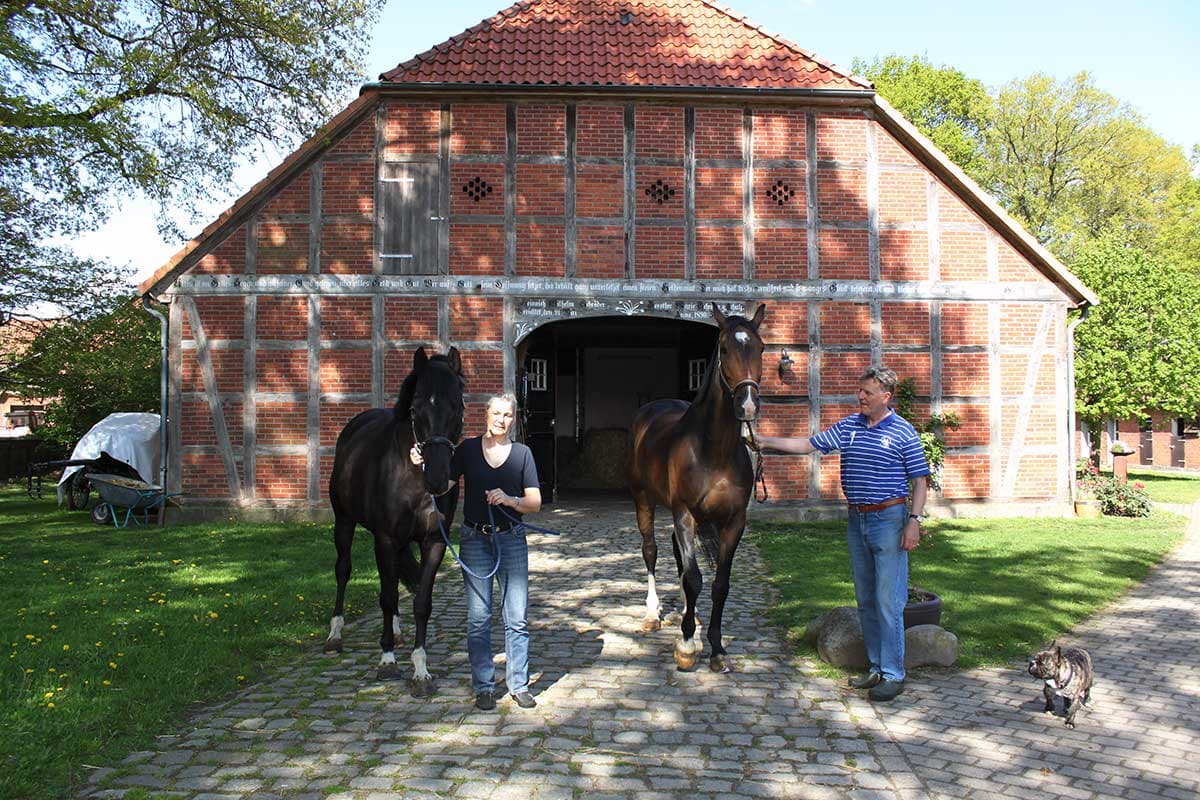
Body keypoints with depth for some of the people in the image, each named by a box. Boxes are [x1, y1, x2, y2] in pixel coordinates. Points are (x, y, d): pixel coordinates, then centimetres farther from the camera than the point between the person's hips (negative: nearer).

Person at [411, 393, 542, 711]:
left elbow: (535, 502, 1)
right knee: (478, 618, 4)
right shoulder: (467, 449, 3)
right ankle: (484, 687, 15)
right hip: (475, 539, 0)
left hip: (512, 539, 1)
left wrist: (510, 500, -17)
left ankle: (519, 685, 16)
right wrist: (422, 465, -19)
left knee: (517, 618, 4)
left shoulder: (522, 453, 3)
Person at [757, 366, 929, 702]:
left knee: (888, 602, -5)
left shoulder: (903, 432, -6)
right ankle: (876, 667, 22)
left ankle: (894, 675, 4)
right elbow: (807, 444, 9)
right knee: (866, 601, 12)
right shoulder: (848, 427, 8)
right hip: (856, 521, 6)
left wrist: (914, 520, -13)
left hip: (889, 519, -6)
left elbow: (919, 481, -5)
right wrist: (765, 441, 3)